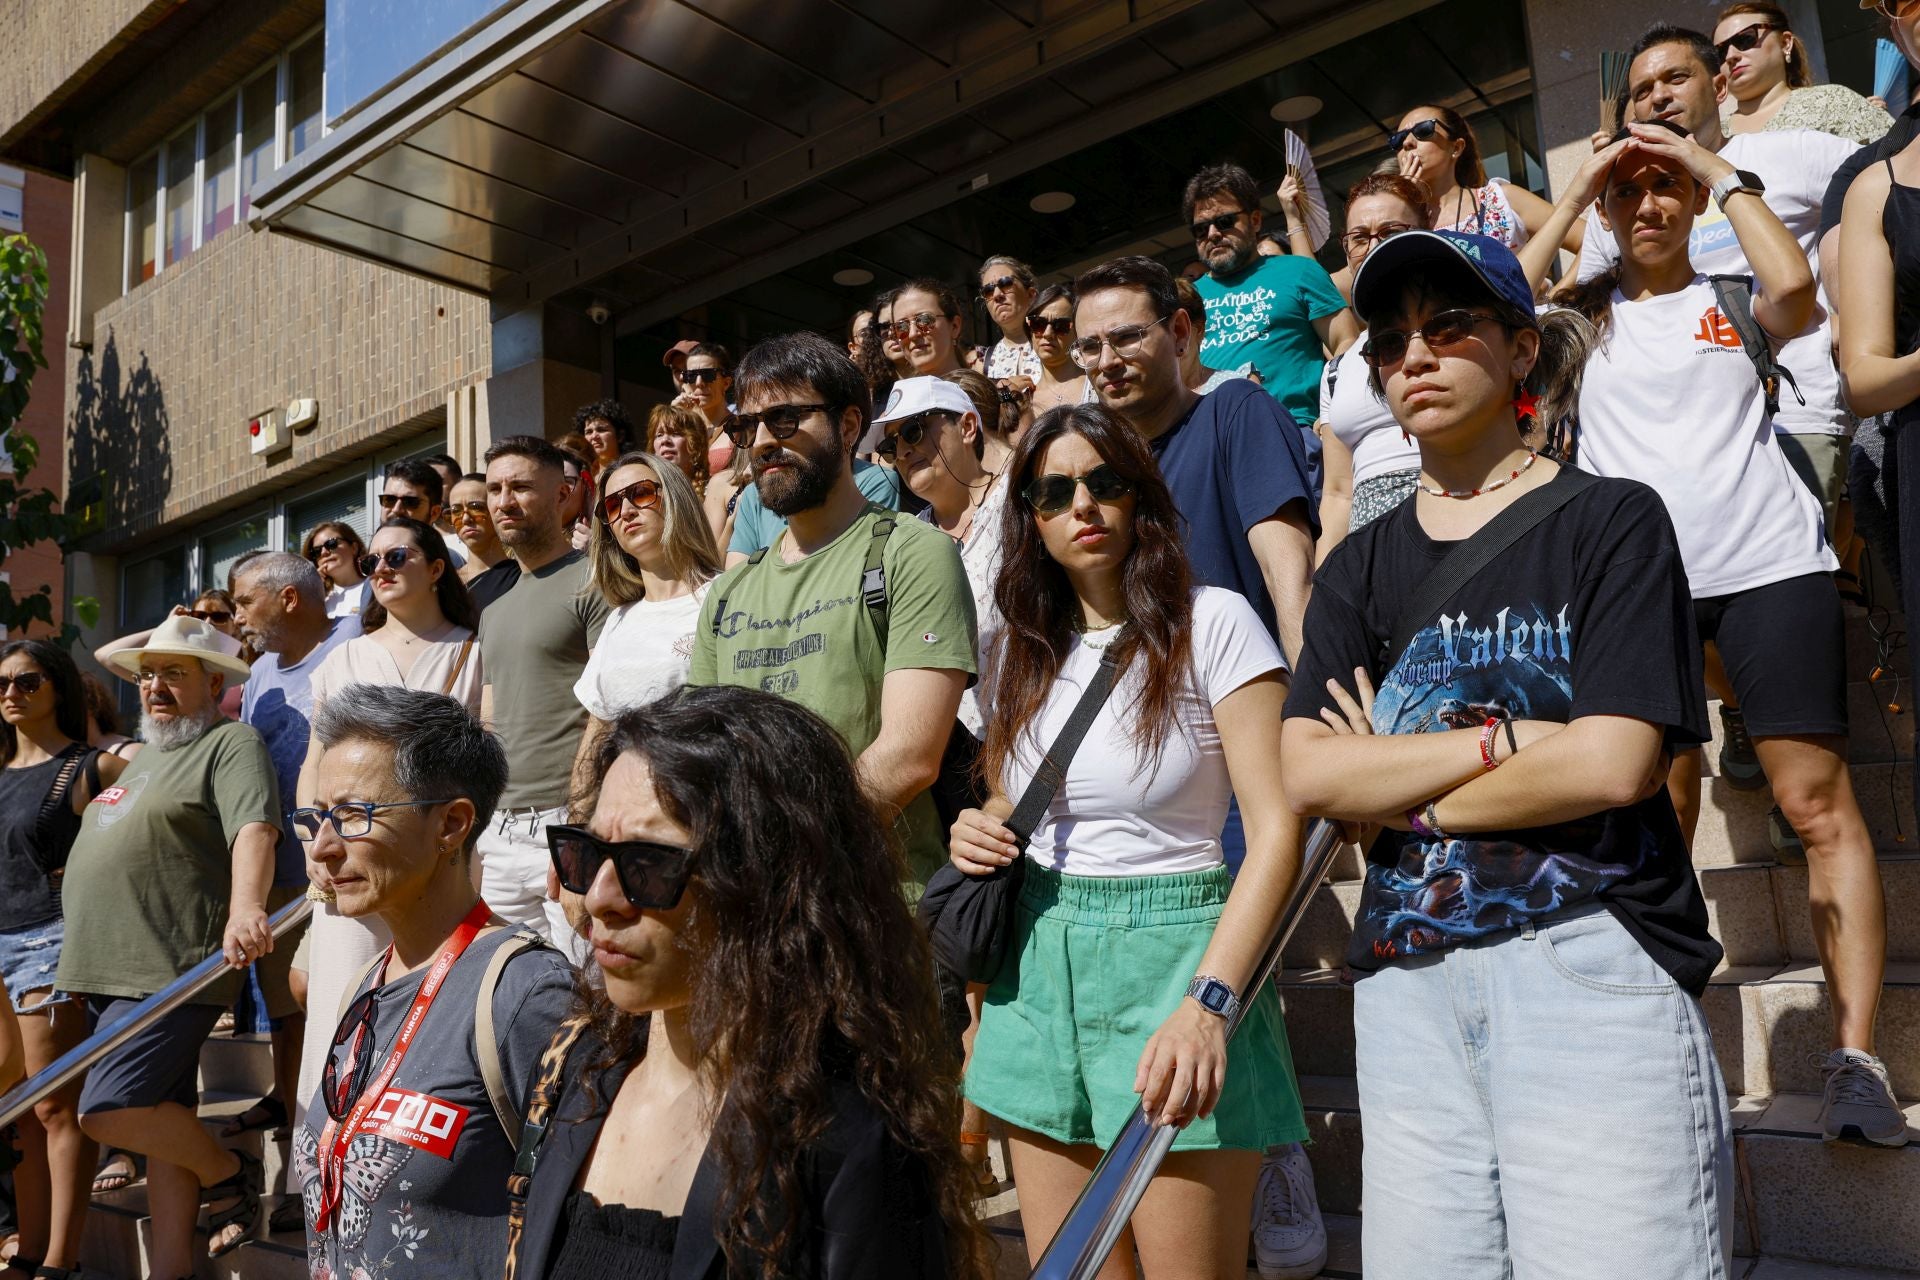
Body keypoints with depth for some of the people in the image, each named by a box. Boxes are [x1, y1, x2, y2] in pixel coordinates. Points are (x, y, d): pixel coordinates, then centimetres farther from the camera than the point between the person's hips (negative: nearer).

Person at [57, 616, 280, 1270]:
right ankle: (169, 1264, 16)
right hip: (113, 968, 9)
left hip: (173, 968, -9)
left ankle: (228, 1173, 7)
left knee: (109, 1109, -16)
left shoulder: (232, 744, -5)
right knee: (163, 1121, 10)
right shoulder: (143, 755, 22)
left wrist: (245, 905, -38)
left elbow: (254, 829, -22)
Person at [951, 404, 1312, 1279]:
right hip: (1037, 966, 5)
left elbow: (1277, 825, -14)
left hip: (1174, 950, -5)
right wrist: (978, 835, -1)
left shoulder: (1212, 624, -7)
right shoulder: (1019, 649, 10)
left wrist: (1209, 1003, -25)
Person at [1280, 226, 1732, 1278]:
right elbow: (1309, 776, -2)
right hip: (1406, 980, 4)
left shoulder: (1612, 520, 2)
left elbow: (1614, 760, -10)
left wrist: (1396, 787, -4)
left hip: (1591, 963, -3)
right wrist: (1507, 738, -10)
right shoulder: (1360, 568, 12)